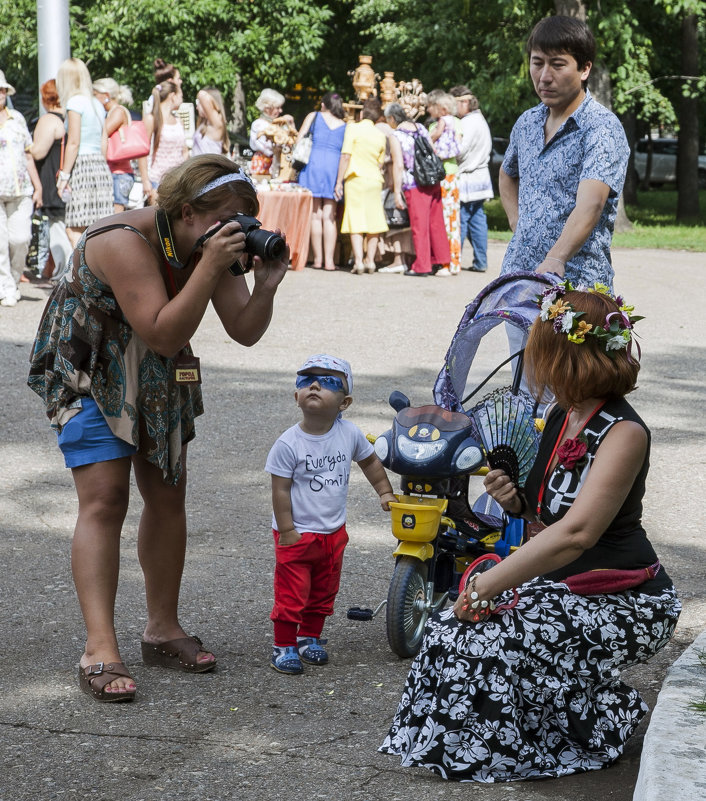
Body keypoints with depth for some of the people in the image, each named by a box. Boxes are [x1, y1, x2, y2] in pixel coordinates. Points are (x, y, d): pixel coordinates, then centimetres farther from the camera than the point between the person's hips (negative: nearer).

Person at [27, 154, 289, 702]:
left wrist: (265, 286, -27)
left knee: (168, 495, 7)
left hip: (160, 381, 7)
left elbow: (245, 332, -8)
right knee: (105, 499, -17)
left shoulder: (215, 245, -10)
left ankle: (163, 630, 20)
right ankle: (100, 651, -20)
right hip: (89, 374, -7)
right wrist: (209, 269, -41)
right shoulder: (126, 243, -31)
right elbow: (163, 334, -36)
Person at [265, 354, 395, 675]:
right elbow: (281, 489, -14)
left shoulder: (349, 434, -5)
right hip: (297, 534, -5)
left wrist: (385, 492, 15)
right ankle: (284, 646, 12)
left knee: (324, 590, 16)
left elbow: (370, 461, 15)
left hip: (333, 532, 5)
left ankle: (309, 637, 32)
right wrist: (287, 531, -15)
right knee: (292, 592, -1)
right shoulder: (288, 444, -17)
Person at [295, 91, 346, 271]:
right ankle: (329, 260, -4)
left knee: (315, 215, 2)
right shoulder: (345, 126, 11)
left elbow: (298, 139, 7)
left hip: (314, 164, -1)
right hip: (335, 168, 1)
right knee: (329, 216, 1)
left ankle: (318, 259, 1)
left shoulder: (314, 116, 10)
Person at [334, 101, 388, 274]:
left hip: (356, 178, -4)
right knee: (373, 221, 9)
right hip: (375, 180, 4)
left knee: (355, 221, -6)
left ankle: (358, 261, -14)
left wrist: (339, 182, -6)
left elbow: (346, 156, -8)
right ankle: (370, 261, 9)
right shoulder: (381, 135, 11)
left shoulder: (353, 128, -3)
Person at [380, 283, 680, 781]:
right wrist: (518, 501, -3)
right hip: (562, 585, 8)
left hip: (626, 605, -8)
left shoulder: (624, 433, -20)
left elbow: (577, 533, -32)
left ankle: (608, 721, 1)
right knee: (455, 628, -10)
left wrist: (487, 585, -31)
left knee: (496, 642, -24)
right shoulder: (562, 418, 7)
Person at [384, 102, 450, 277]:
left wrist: (397, 193, -10)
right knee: (436, 222, 14)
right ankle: (441, 259, 20)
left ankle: (421, 266, 5)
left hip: (414, 185, -6)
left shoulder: (396, 135, -8)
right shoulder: (420, 127, 10)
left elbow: (399, 166, -12)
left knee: (419, 225, 0)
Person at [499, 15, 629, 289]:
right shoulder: (527, 123, 11)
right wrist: (516, 221, 13)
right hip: (515, 274, 6)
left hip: (577, 281, -6)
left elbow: (589, 205, -27)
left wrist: (555, 260, -42)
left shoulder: (603, 129, -12)